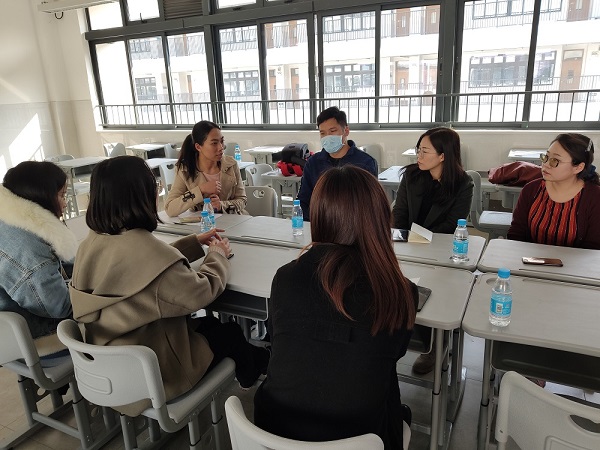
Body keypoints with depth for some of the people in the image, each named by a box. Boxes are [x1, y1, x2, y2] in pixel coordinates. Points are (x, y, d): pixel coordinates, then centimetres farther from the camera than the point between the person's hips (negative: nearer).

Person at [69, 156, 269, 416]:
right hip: (152, 373, -7)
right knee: (229, 333, 19)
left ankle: (252, 362, 48)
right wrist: (218, 255, -2)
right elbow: (201, 294, -20)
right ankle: (251, 374, 51)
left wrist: (194, 243, 10)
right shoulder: (146, 249, -34)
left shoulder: (91, 244, -8)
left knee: (208, 324, 25)